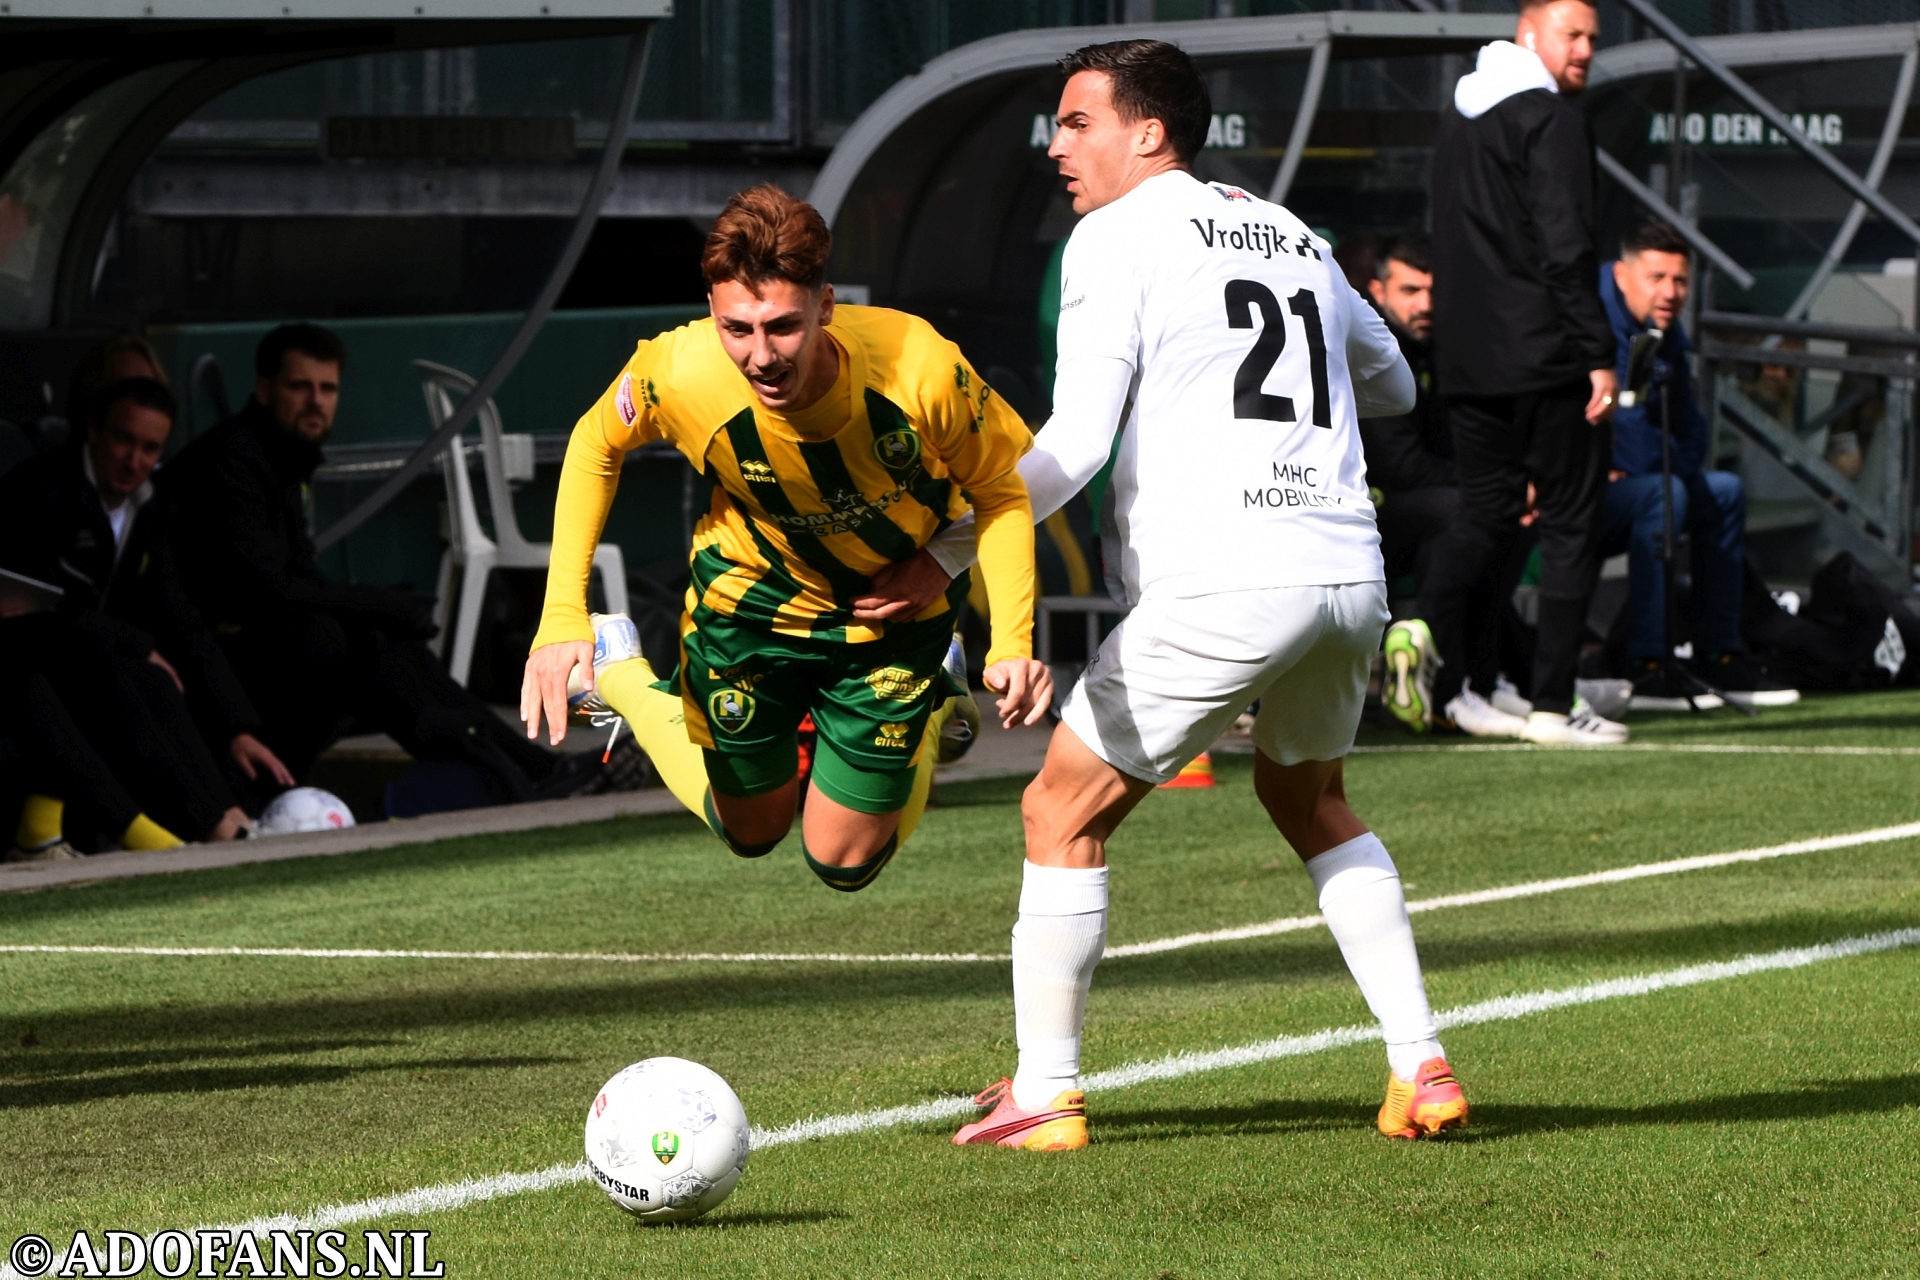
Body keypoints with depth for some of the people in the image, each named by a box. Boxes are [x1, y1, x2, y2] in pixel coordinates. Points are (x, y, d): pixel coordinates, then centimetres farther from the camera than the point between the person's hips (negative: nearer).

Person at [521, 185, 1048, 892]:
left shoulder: (923, 371, -37)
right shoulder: (677, 375, -34)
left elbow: (999, 493, -16)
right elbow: (595, 446, -10)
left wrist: (1010, 643, -28)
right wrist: (562, 616, -16)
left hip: (894, 615, 0)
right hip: (749, 597, 0)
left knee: (844, 863, 9)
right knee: (752, 830, 19)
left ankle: (934, 705, 38)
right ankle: (618, 674, 44)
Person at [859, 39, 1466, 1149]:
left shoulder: (1120, 236, 0)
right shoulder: (1294, 237, 20)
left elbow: (1074, 445, -10)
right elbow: (1395, 387, 35)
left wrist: (947, 558, -4)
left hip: (1219, 590, -7)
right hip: (1351, 572, 7)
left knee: (1064, 813, 8)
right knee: (1311, 800, 29)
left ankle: (1044, 1095, 8)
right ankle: (1422, 1069, 20)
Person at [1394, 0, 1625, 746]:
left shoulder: (1457, 119, 16)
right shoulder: (1550, 119, -10)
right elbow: (1567, 248, -18)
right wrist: (1598, 354, -17)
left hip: (1466, 361, 7)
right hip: (1545, 356, -7)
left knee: (1490, 513, 15)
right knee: (1571, 521, 1)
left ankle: (1427, 629, -12)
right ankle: (1553, 705, -1)